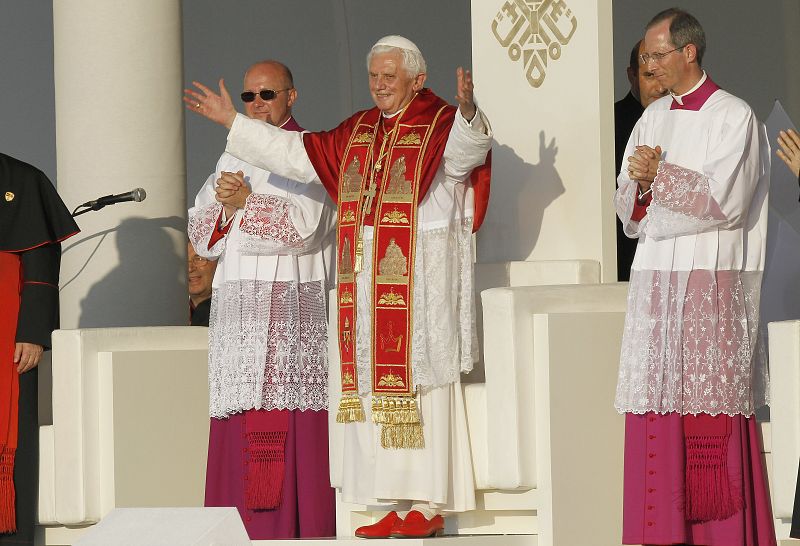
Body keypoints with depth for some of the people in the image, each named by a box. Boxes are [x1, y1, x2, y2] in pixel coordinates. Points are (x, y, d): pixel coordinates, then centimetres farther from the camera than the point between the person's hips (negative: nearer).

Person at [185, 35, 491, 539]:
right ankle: (401, 505, 7)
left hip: (421, 279, -7)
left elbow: (467, 148, -28)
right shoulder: (358, 133, 16)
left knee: (420, 382, -8)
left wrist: (467, 111, -50)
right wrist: (234, 122, 23)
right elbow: (300, 153, 23)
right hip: (367, 280, 7)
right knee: (378, 386, 5)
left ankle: (429, 504, -6)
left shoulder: (441, 125, -6)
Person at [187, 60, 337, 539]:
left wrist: (245, 203, -8)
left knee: (289, 421, -12)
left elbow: (303, 225, -11)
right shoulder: (232, 159, 21)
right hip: (237, 301, 6)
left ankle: (298, 528, -13)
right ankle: (243, 530, -1)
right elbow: (201, 234, 14)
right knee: (240, 424, 0)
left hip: (292, 305, -6)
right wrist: (223, 203, -5)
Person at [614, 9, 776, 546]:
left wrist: (660, 174, -8)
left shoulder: (734, 117, -5)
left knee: (713, 414, -7)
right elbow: (627, 205, 14)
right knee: (658, 408, 1)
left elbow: (726, 200, -13)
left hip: (713, 280, -6)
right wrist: (642, 186, -8)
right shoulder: (652, 118, 14)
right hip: (656, 278, 6)